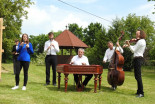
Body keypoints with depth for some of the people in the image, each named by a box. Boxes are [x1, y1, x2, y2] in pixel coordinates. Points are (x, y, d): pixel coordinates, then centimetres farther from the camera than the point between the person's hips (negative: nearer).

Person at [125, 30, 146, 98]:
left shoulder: (140, 41, -13)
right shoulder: (142, 41, 18)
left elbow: (133, 50, -11)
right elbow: (134, 48, 18)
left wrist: (128, 45, -8)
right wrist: (128, 45, 7)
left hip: (138, 59, -11)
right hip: (138, 59, 11)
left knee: (138, 76, -11)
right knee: (137, 76, 14)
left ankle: (141, 93, -9)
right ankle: (139, 91, 21)